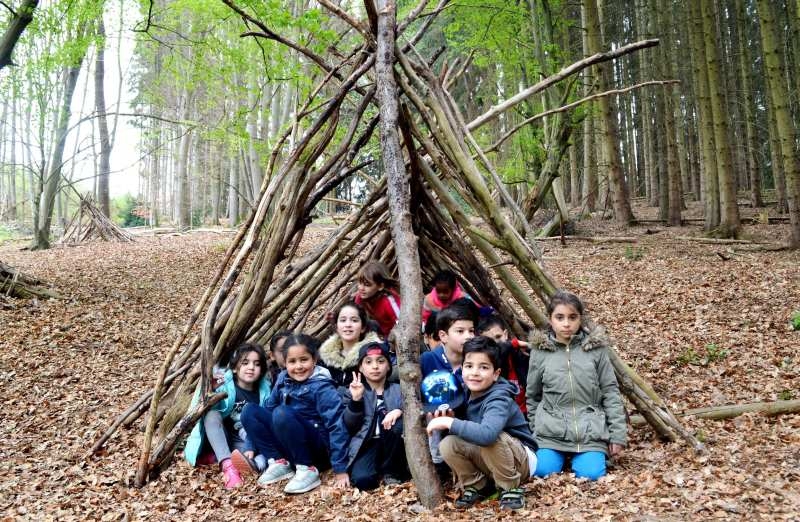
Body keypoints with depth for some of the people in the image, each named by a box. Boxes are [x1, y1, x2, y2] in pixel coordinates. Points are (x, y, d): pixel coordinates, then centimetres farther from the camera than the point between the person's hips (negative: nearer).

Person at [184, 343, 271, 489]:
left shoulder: (264, 391, -3)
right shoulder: (224, 386, -10)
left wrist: (252, 448, -21)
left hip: (245, 443, 1)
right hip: (222, 440, 0)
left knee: (260, 462, -31)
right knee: (212, 414, -33)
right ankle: (227, 465, -43)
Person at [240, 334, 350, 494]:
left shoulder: (322, 388, -18)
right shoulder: (283, 380, 0)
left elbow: (337, 426, -21)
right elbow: (268, 409, 10)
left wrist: (340, 469, -23)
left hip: (317, 446, -6)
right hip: (288, 445, 7)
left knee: (282, 413, -31)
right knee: (250, 411, -7)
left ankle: (308, 470, -19)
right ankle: (279, 463, -7)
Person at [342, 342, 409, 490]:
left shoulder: (398, 390, 11)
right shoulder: (353, 392, 8)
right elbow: (349, 426, -3)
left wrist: (399, 411, -25)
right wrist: (356, 400, -16)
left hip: (391, 443, 2)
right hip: (366, 444, -2)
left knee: (398, 424, -31)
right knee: (361, 480, -30)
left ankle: (390, 471, -7)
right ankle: (377, 467, 7)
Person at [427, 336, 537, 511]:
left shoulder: (499, 398, -28)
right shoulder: (469, 393, -4)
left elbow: (487, 434, -47)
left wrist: (449, 422, -37)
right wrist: (445, 417, -16)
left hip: (521, 459, -6)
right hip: (488, 459, 6)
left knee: (491, 439, -36)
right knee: (447, 444, -17)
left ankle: (511, 488, -11)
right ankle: (478, 485, 7)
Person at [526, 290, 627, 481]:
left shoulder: (595, 348, 0)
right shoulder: (540, 352, 0)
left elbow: (610, 392, 3)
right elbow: (532, 396, 11)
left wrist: (618, 434, 0)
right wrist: (536, 430, 9)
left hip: (591, 432, 0)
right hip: (551, 432, 0)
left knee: (591, 475, -18)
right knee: (543, 472, -17)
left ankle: (577, 456, 15)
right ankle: (562, 455, 15)